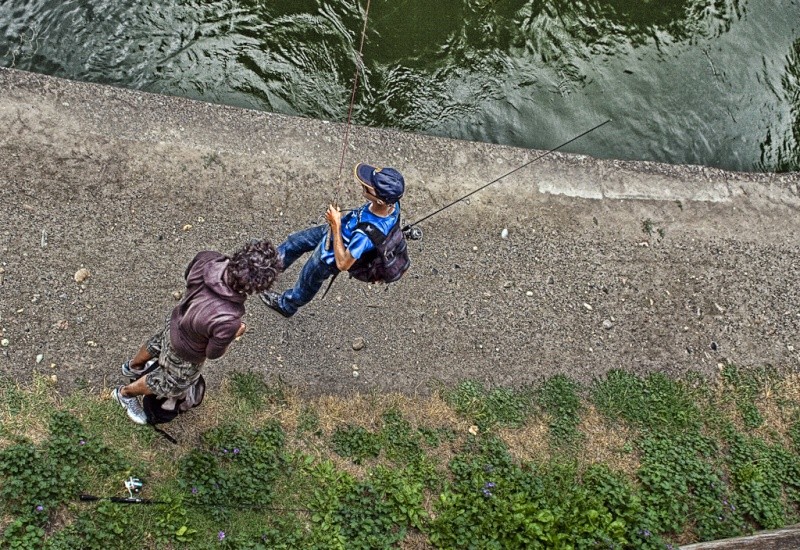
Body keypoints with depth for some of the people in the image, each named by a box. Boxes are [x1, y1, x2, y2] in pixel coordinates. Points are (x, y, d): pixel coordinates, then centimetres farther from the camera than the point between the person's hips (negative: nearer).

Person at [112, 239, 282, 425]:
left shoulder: (208, 259, -33)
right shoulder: (228, 320, -47)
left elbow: (188, 275, -7)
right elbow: (213, 353, -23)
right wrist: (235, 334, -7)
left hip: (175, 323, 6)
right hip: (186, 354, -5)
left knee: (156, 345, 40)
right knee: (171, 386, 30)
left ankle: (133, 367, 72)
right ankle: (125, 393, 57)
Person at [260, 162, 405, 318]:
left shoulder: (367, 233, -48)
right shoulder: (391, 202, -27)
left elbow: (343, 263, -33)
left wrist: (336, 226, -32)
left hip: (332, 254, -6)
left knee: (307, 282, 26)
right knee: (294, 241, 26)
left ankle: (286, 305, 59)